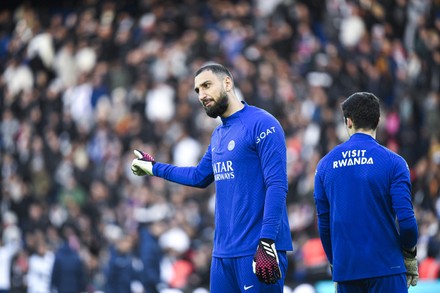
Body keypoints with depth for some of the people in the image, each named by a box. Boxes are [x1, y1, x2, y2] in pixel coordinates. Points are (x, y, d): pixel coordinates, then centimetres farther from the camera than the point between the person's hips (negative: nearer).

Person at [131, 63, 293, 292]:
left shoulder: (261, 124, -9)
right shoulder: (218, 135, 17)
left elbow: (276, 185, -16)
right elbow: (199, 176, 32)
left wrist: (267, 241, -23)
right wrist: (153, 168, 36)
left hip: (256, 251, -8)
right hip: (223, 252, 8)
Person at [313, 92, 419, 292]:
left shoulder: (326, 164, 7)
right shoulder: (393, 162, -5)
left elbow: (323, 223, 10)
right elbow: (405, 218, -10)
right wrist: (410, 254, 7)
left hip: (345, 269, 4)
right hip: (386, 268, -4)